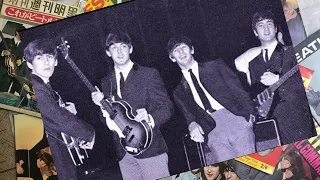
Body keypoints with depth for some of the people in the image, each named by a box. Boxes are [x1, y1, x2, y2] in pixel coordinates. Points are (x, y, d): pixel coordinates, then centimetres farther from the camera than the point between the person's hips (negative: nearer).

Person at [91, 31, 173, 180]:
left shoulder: (149, 75, -1)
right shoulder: (106, 82, 13)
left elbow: (167, 107, -5)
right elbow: (108, 121, 15)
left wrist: (150, 119, -24)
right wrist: (102, 105, -5)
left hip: (150, 149, -4)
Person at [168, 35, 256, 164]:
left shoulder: (216, 66, 19)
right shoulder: (179, 92, 22)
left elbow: (237, 88, 10)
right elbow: (188, 115, 12)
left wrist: (249, 112, -4)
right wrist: (192, 124, -11)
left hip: (234, 116, 0)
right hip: (211, 131, 1)